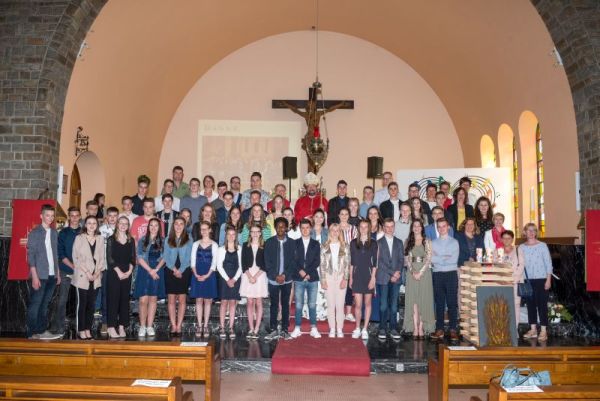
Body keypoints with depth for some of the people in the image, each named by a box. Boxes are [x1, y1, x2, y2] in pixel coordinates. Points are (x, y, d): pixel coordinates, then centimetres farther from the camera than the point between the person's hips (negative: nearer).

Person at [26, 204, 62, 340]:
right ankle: (32, 333, 8)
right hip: (39, 276, -5)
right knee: (34, 305, 1)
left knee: (45, 305, 12)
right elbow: (31, 256, -9)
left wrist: (58, 273, 12)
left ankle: (42, 331, 19)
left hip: (51, 275, 5)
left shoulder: (54, 233, 10)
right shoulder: (34, 233, -5)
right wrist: (35, 277, -14)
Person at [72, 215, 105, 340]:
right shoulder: (79, 238, 0)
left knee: (91, 304, 6)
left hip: (96, 277, 3)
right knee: (82, 304, -1)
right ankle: (81, 330, 8)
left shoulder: (100, 239, 10)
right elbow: (76, 258, -5)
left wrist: (97, 272, -5)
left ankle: (88, 329, 13)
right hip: (82, 277, -3)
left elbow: (102, 258, 9)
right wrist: (87, 272, -11)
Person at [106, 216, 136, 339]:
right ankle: (111, 328, 1)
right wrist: (119, 272, -12)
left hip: (127, 274, 4)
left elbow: (133, 258, 8)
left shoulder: (131, 240, 11)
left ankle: (122, 327, 10)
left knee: (125, 299, 4)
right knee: (113, 299, -3)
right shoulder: (111, 239, 1)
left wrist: (129, 271, -6)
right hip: (113, 273, -3)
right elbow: (109, 258, -6)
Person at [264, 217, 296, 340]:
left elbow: (292, 261, 1)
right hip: (273, 279, -1)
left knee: (285, 305, 6)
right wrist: (275, 276, -10)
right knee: (274, 305, 3)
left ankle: (284, 330, 13)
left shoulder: (291, 243, 4)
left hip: (286, 279, 1)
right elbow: (267, 261, -1)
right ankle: (274, 330, 9)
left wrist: (284, 275, -10)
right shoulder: (269, 242, 3)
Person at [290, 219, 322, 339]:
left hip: (312, 278, 1)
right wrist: (300, 271, -12)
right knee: (298, 305, 1)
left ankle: (314, 329, 10)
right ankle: (297, 329, 9)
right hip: (298, 279, 0)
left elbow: (317, 261, 2)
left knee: (312, 304, 3)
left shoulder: (316, 244, 9)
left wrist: (308, 273, -9)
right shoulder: (295, 243, 8)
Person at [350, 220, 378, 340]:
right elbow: (352, 261, 8)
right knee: (358, 304, -3)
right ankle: (357, 329, 10)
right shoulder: (353, 243, 6)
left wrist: (373, 278, -7)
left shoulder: (373, 243, 3)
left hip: (368, 275, 0)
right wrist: (350, 277, 4)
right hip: (357, 275, 0)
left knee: (367, 303, 5)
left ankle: (365, 329, 13)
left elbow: (374, 262, 0)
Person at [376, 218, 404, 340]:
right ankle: (382, 329, 5)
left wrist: (398, 272, -8)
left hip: (396, 278, 3)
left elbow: (401, 259, 9)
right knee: (383, 305, -2)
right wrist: (392, 273, -10)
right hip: (383, 278, -3)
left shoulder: (399, 243, 15)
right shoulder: (378, 243, 2)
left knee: (394, 305, 4)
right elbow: (379, 261, -5)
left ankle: (393, 329, 10)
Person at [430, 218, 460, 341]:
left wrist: (438, 259, -6)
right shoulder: (433, 243, 11)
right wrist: (446, 258, -8)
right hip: (437, 274, 2)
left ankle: (453, 330, 4)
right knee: (439, 303, 5)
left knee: (452, 302, -1)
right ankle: (439, 329, 9)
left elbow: (454, 259, -7)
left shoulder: (454, 242, 6)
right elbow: (431, 259, -3)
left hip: (451, 274, -1)